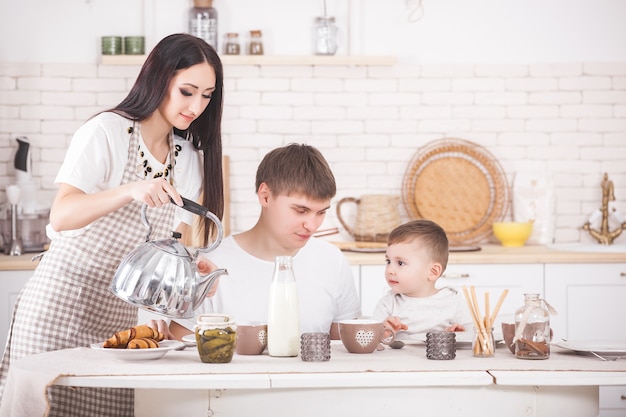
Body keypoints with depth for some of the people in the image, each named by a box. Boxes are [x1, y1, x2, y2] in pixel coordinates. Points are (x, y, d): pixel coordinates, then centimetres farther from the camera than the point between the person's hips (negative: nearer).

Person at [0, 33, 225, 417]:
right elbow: (61, 217, -22)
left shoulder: (190, 157, 9)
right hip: (62, 303, -5)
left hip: (119, 314, 6)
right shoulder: (106, 132, -11)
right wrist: (130, 191, -37)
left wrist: (192, 266, -12)